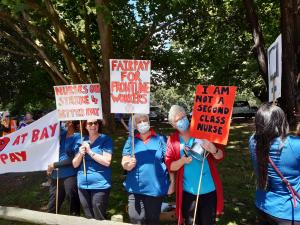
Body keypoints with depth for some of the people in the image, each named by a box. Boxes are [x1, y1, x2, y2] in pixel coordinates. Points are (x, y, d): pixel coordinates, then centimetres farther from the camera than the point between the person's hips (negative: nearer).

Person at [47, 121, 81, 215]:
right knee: (52, 209, 20)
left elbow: (73, 160, -16)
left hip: (70, 176, -7)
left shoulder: (77, 137, -13)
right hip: (56, 176, 7)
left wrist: (54, 165, -12)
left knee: (73, 209, 6)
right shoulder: (62, 133, 6)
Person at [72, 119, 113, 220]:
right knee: (88, 217, 18)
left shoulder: (106, 140, -6)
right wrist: (80, 154, -12)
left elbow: (107, 162, -16)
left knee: (99, 218, 4)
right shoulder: (81, 141, 8)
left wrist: (90, 151, -18)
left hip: (100, 185, -5)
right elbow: (75, 164, 8)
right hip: (83, 185, 5)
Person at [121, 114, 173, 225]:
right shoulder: (131, 140, 4)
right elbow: (124, 162, 3)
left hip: (155, 188, -1)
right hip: (135, 188, 2)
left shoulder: (159, 139, -2)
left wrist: (172, 183, -4)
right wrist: (128, 164, -19)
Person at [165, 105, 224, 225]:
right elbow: (169, 165, -2)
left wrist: (213, 150, -26)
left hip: (209, 189, 0)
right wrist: (182, 161, -22)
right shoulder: (172, 140, -1)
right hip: (188, 191, 1)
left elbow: (220, 156, -3)